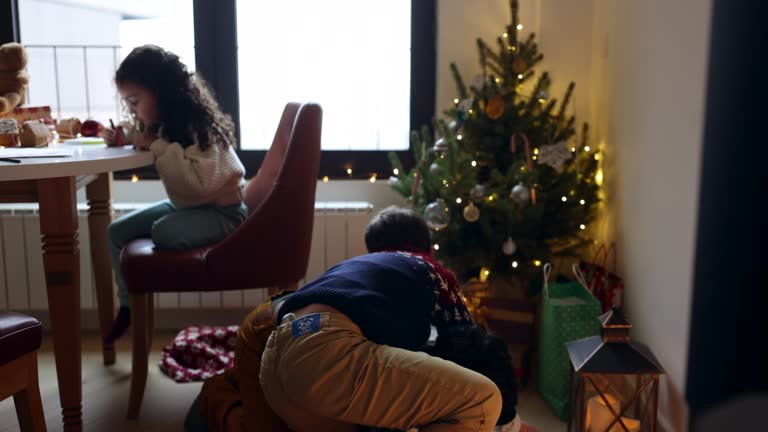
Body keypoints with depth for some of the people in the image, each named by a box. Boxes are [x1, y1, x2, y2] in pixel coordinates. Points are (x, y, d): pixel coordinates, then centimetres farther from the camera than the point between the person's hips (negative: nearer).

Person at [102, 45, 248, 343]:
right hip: (186, 205, 9)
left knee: (164, 233, -34)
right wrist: (122, 141, -2)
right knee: (118, 231, 2)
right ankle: (129, 305, 12)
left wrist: (157, 145, -31)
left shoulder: (198, 123, -24)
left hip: (222, 209, -9)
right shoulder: (163, 121, 2)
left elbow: (199, 180, -36)